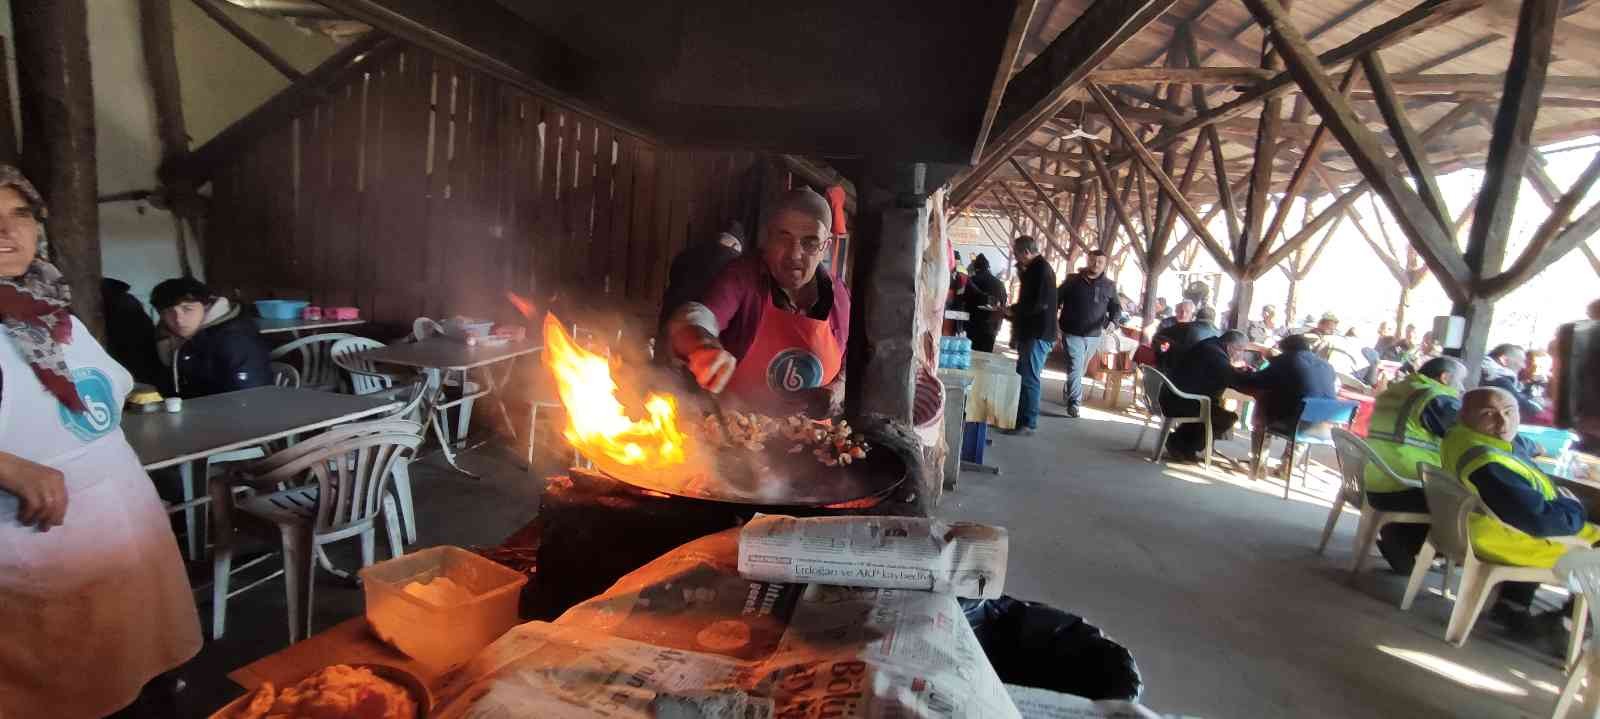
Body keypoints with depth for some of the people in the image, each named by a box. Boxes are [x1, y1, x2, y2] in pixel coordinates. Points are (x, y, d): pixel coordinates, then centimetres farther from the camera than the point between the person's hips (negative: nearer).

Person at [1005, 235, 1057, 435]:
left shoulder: (1042, 269, -15)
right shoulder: (1034, 269, 17)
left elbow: (1040, 304, -23)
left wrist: (1013, 310, -13)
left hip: (1038, 333, -10)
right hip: (1030, 332, 10)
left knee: (1029, 379, -6)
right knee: (1022, 376, 14)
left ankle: (1029, 423, 0)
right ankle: (1020, 418, 23)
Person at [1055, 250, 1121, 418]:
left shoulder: (1109, 286, 4)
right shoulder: (1073, 280, -2)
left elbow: (1116, 307, 7)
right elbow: (1056, 299, 1)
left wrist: (1112, 321, -14)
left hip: (1093, 336, 3)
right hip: (1072, 333, -3)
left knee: (1080, 369, 16)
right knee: (1075, 368, -12)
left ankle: (1068, 394, 37)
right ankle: (1074, 402, -12)